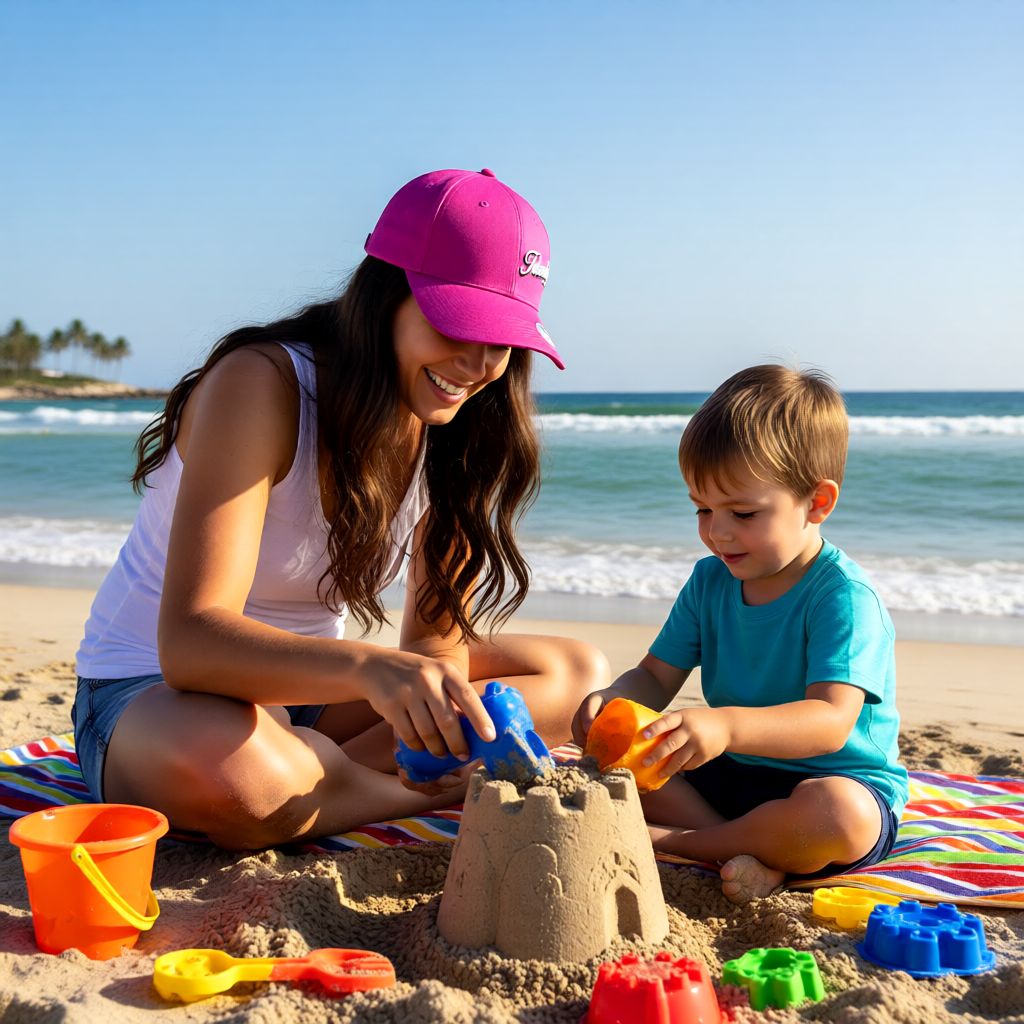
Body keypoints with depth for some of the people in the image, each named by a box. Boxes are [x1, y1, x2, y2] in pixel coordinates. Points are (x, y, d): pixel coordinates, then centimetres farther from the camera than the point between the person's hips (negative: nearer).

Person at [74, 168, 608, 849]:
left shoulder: (454, 427, -5)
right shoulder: (260, 384, -24)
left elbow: (437, 641, -7)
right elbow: (189, 641, -34)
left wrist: (441, 710, -31)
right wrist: (367, 666, -52)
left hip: (309, 689, 6)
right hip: (153, 694, -5)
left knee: (580, 675, -4)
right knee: (220, 763, -43)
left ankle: (311, 775, -16)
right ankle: (438, 791, -13)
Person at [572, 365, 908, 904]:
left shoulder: (844, 596, -19)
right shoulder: (710, 581, 3)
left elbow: (830, 721, -32)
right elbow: (655, 677, 4)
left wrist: (724, 726, -49)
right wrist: (610, 701, -21)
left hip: (842, 781, -6)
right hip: (731, 776, 6)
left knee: (836, 815, -40)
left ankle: (667, 840, -19)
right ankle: (750, 853, -22)